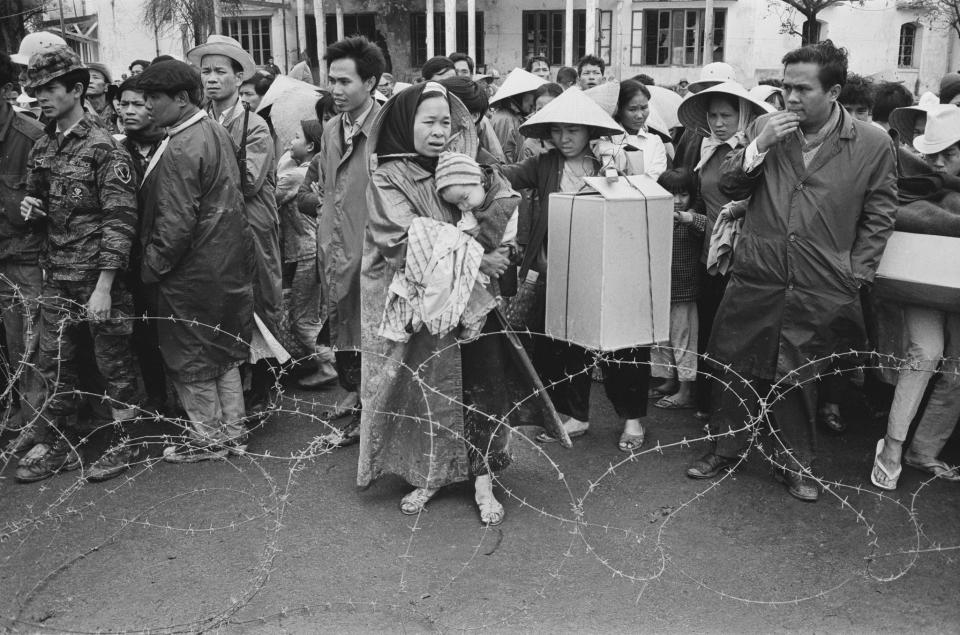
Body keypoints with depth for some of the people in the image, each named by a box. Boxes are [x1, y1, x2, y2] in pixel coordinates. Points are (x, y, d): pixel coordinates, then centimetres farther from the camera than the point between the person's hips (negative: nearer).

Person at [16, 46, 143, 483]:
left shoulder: (103, 147, -11)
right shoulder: (42, 147, 10)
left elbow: (119, 220, -15)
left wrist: (104, 287, -19)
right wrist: (30, 207, -1)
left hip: (97, 274, -7)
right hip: (56, 275, 7)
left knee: (113, 361, 4)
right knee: (53, 364, 12)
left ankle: (126, 442, 20)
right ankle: (65, 446, 26)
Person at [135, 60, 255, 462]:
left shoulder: (180, 150, -22)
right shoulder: (217, 131, 5)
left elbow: (177, 223, -24)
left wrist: (153, 266, -10)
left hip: (194, 271, -9)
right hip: (229, 261, 9)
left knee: (190, 358, 8)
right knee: (223, 350, 19)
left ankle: (208, 439, 22)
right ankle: (233, 431, 30)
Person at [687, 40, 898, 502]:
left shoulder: (873, 145, -2)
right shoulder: (764, 127, 4)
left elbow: (878, 217, 4)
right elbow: (729, 187, 4)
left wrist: (855, 275, -2)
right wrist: (759, 146, -11)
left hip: (822, 291, -2)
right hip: (756, 279, 2)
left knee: (800, 378, 8)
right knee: (738, 366, 11)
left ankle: (795, 464, 28)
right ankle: (727, 448, 31)